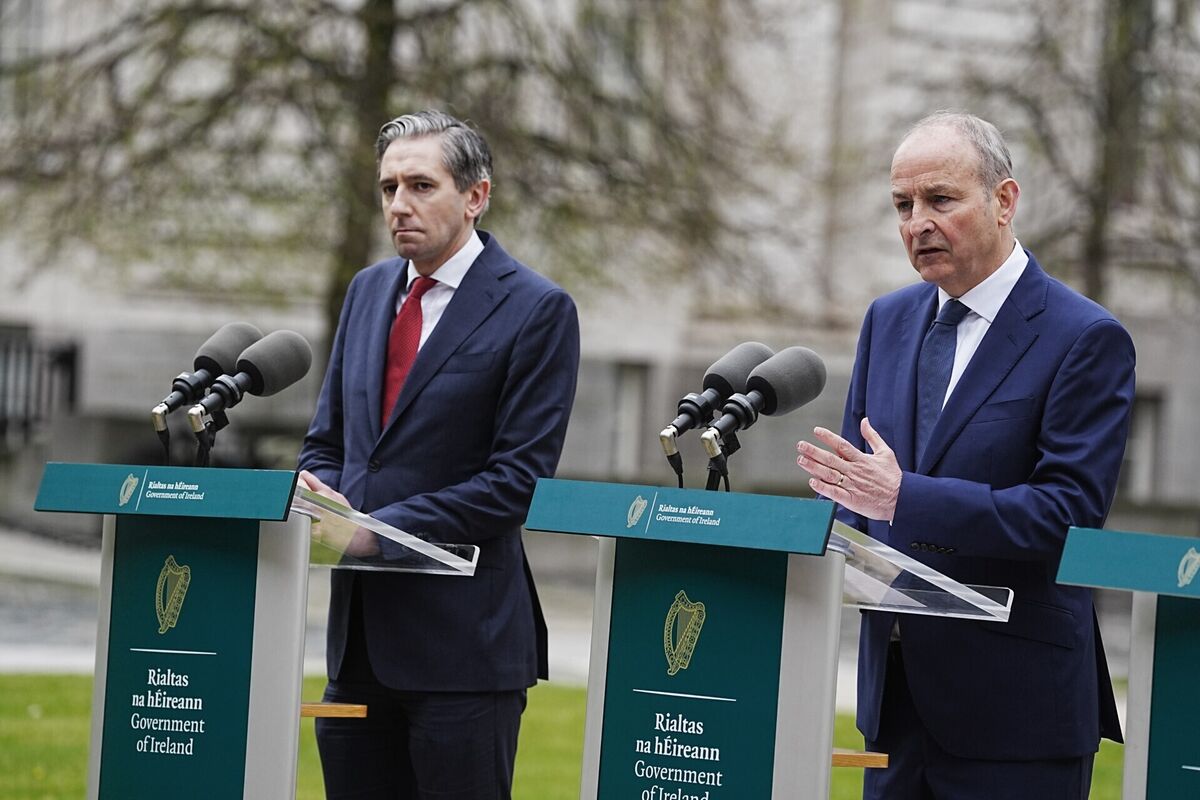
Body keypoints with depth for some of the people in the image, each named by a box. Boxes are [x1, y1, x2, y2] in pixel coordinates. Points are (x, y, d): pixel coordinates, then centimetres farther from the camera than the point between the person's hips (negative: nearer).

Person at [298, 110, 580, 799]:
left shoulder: (535, 309, -7)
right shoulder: (369, 290, 14)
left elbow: (517, 478, -13)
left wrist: (380, 529, -17)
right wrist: (323, 495, -5)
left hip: (462, 641, -6)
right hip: (360, 637, 6)